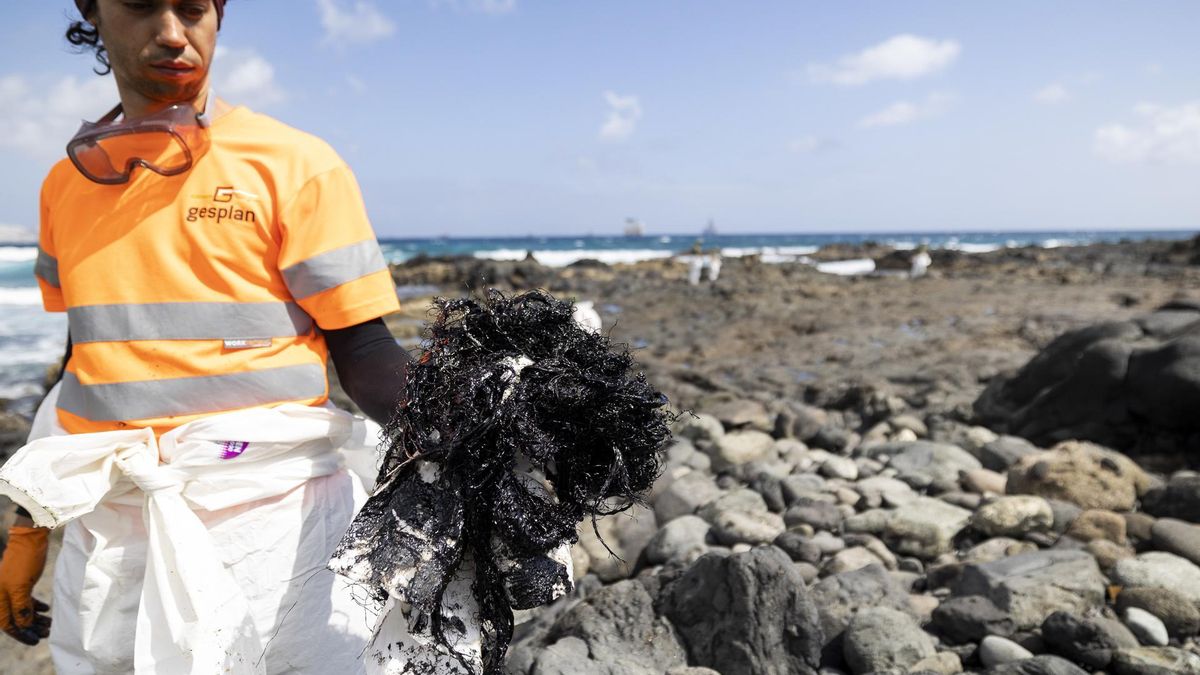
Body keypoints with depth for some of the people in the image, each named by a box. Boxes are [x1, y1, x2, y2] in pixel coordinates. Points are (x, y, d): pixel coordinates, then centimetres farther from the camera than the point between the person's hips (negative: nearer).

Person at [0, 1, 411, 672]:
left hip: (272, 524, -4)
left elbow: (362, 351, -8)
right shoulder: (67, 183, 11)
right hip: (105, 539, 5)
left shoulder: (296, 164, -5)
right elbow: (90, 355, 17)